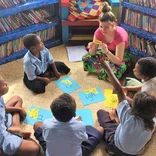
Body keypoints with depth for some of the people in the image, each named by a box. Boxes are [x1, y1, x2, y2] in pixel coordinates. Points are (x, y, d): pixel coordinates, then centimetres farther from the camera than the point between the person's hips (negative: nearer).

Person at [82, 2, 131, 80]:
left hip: (123, 55, -5)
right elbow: (93, 53, -12)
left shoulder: (120, 35, -34)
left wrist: (106, 51, -51)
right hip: (107, 52, 5)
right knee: (86, 58, -15)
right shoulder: (99, 32, -21)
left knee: (114, 72, -35)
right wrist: (91, 48, -36)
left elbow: (118, 61, -36)